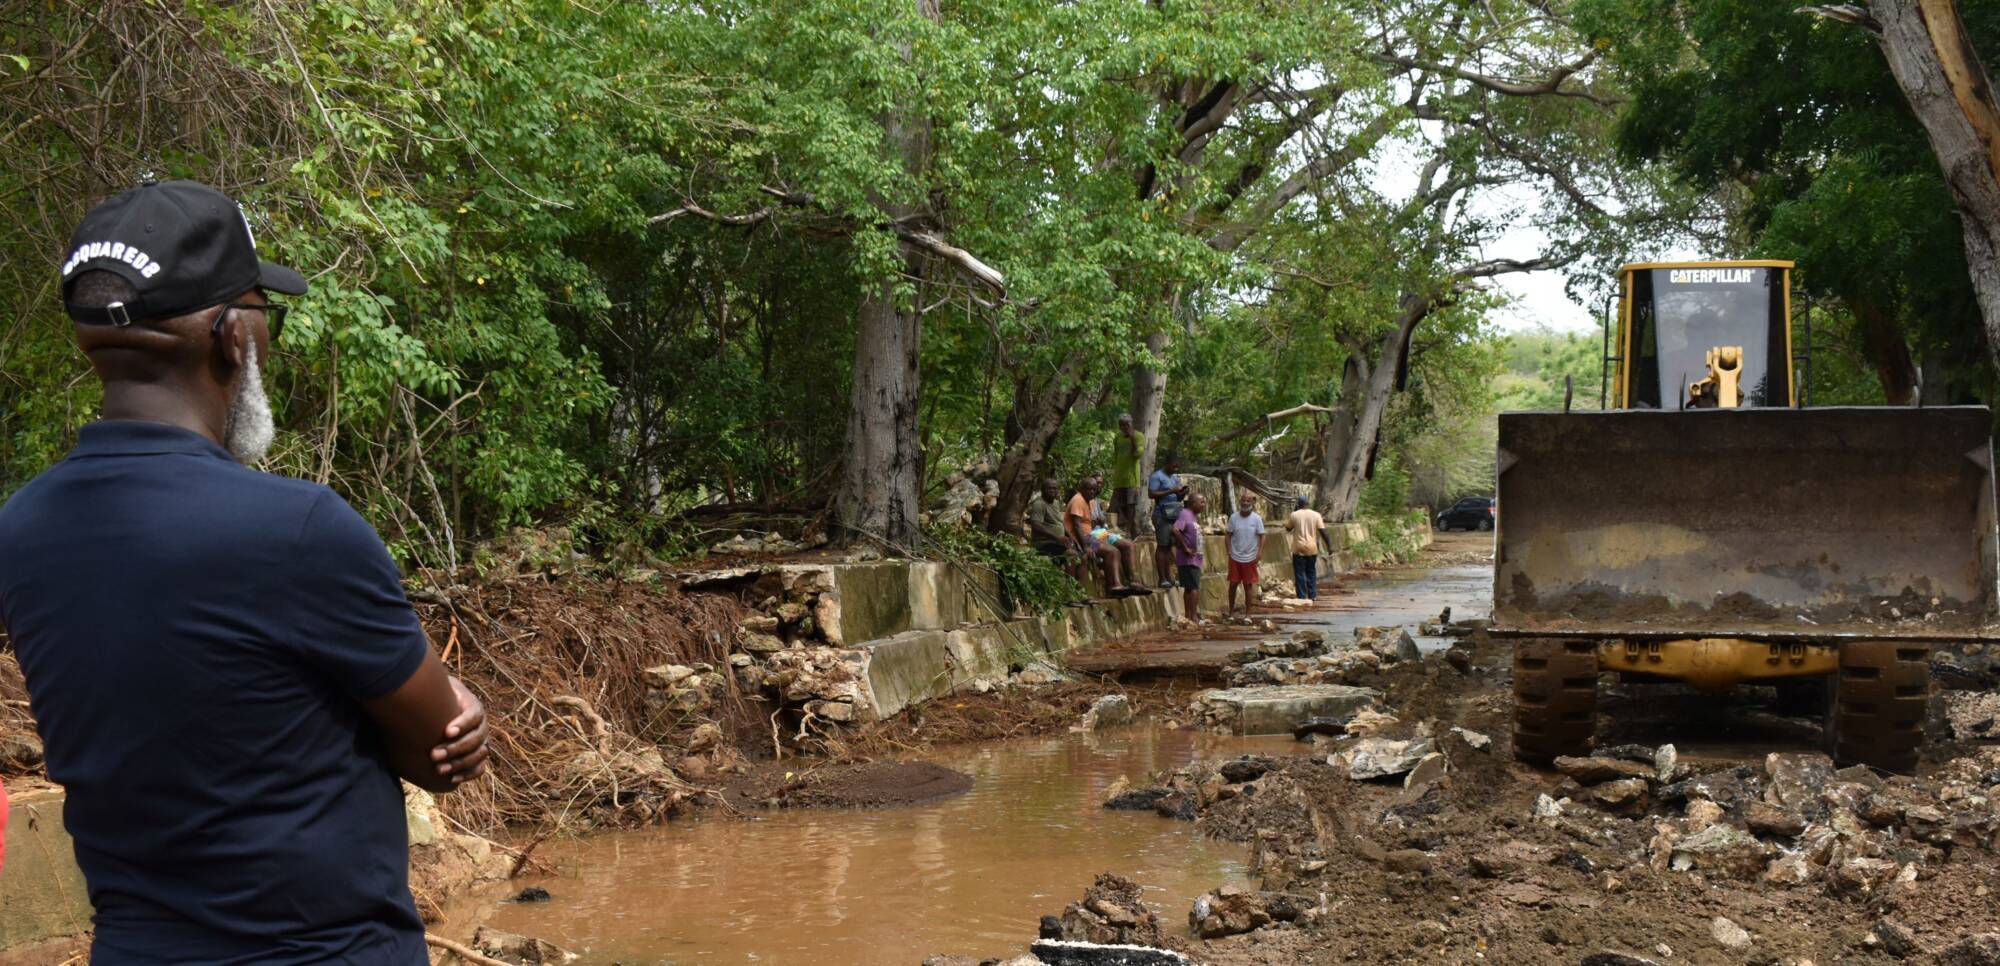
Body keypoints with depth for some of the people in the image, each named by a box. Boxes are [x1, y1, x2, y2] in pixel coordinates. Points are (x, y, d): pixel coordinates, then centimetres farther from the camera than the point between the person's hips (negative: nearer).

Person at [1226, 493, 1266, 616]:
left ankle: (1247, 614, 11)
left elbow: (1261, 536, -2)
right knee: (1233, 584, 5)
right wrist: (1229, 550, -5)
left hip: (1250, 558, -1)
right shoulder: (1234, 517, 0)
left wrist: (1260, 551, -12)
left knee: (1248, 585, 5)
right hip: (1235, 557, 1)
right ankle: (1231, 611, 17)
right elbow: (1229, 535, 5)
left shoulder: (1257, 518, -4)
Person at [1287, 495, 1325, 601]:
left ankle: (1302, 597, 0)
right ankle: (1312, 595, 15)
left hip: (1299, 548, -2)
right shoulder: (1316, 515, -1)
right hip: (1312, 548, 2)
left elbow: (1288, 529, 9)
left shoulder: (1294, 515, -4)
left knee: (1300, 573, 3)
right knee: (1311, 572, 15)